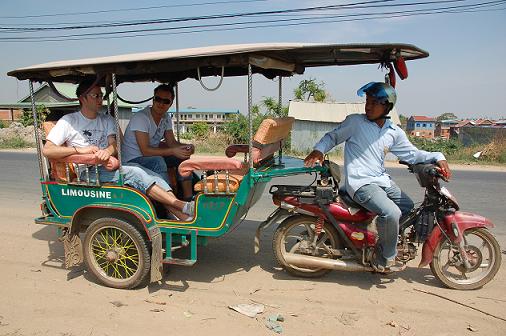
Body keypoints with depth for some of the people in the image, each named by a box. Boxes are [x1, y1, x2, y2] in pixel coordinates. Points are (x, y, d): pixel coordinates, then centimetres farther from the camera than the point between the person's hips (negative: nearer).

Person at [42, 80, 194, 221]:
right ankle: (183, 206, -35)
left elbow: (115, 145, 2)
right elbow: (47, 150, -6)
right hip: (87, 172, -5)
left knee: (155, 177, -19)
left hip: (108, 166, 5)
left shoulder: (107, 120, 18)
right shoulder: (69, 121, 3)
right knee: (134, 173, -30)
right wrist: (80, 150, -18)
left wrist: (108, 151, -23)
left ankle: (185, 217, -33)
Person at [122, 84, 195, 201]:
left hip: (152, 157, 8)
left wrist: (186, 147, -19)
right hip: (132, 160, -8)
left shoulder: (166, 118, 4)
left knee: (183, 156, -7)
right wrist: (173, 151, -34)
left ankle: (188, 198, -10)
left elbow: (172, 142, 4)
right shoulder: (141, 118, -21)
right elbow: (145, 150, -27)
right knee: (158, 161, -36)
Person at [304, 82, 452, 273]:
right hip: (361, 183, -7)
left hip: (382, 180, 8)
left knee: (409, 208, 20)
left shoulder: (394, 132, 8)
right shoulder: (354, 122, -5)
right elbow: (333, 136, 4)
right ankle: (385, 260, -4)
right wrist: (318, 150, -15)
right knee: (391, 213, -26)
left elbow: (411, 154, 15)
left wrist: (437, 158, 1)